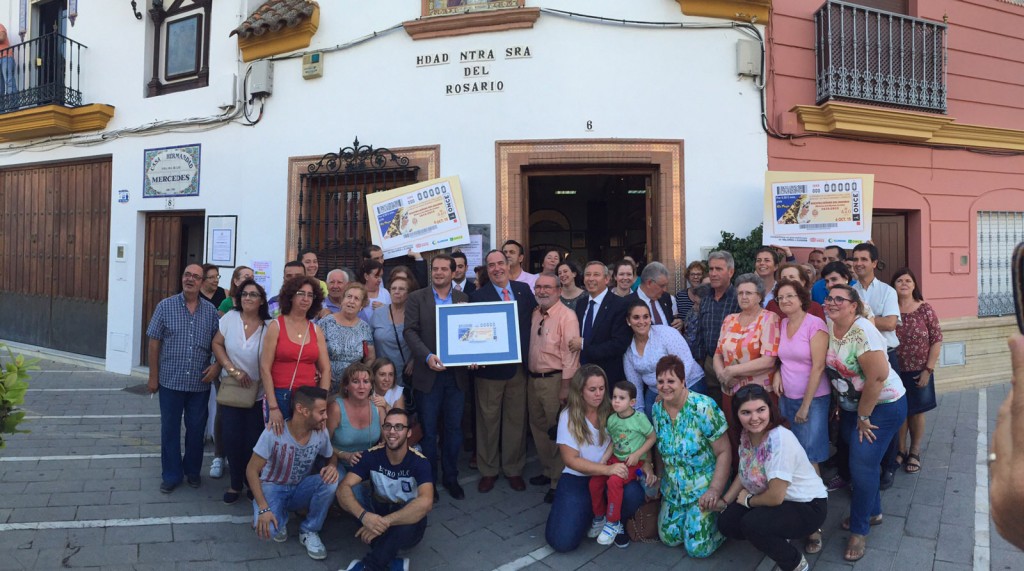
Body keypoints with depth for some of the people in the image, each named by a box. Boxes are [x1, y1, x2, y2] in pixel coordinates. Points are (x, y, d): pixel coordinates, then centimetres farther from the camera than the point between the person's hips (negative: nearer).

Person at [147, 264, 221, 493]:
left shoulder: (211, 311, 2)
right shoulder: (165, 307, -2)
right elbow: (154, 343, -1)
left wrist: (217, 365, -10)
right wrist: (153, 377, -2)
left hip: (200, 383, 1)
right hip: (171, 381, -1)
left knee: (196, 429, 11)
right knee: (170, 429, 9)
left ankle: (193, 471, 29)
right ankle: (171, 475, 23)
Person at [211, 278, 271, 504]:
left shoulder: (268, 326, -7)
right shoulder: (230, 317, -4)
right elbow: (217, 344, -1)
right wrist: (233, 370, -11)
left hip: (258, 393, -1)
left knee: (253, 441, 4)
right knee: (232, 437, 1)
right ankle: (235, 484, 21)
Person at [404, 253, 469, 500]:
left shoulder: (464, 298, 8)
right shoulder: (417, 298, 1)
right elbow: (410, 331, -7)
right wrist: (427, 356, -21)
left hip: (456, 373, 2)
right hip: (428, 373, -2)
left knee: (454, 429, 11)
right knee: (428, 431, 8)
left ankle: (450, 477, 27)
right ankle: (429, 480, 23)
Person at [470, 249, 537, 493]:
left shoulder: (524, 289, 6)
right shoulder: (478, 296, -5)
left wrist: (529, 355, 0)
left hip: (519, 366, 3)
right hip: (490, 368, -3)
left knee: (516, 419, 13)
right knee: (488, 420, 10)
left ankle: (514, 468, 30)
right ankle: (488, 470, 27)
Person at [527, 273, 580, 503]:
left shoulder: (566, 316, -14)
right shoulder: (535, 314, 9)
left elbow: (570, 353, -17)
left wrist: (565, 387, -19)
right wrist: (529, 376, 9)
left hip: (554, 380, -8)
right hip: (533, 378, 8)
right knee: (537, 426, 18)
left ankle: (558, 480, 16)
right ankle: (547, 470, 36)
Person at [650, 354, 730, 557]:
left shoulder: (703, 407, -22)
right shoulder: (657, 409, -4)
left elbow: (724, 452, -19)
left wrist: (715, 490, -24)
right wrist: (658, 478, 5)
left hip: (704, 488, -5)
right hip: (673, 489, 6)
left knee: (697, 548, -8)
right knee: (668, 538, 7)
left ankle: (721, 518, 20)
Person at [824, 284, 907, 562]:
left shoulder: (862, 332, -26)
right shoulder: (829, 327, -4)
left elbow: (878, 377, -26)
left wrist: (864, 417, -17)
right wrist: (840, 404, 8)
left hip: (883, 406, -7)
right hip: (851, 405, 7)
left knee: (862, 465, -7)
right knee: (858, 462, 14)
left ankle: (859, 531, 10)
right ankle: (873, 512, 37)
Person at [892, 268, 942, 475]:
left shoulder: (925, 309, -6)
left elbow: (936, 341, -4)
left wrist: (928, 369, -8)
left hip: (918, 372, 0)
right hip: (894, 371, 0)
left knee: (916, 411, 13)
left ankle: (914, 452, 29)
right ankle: (900, 450, 27)